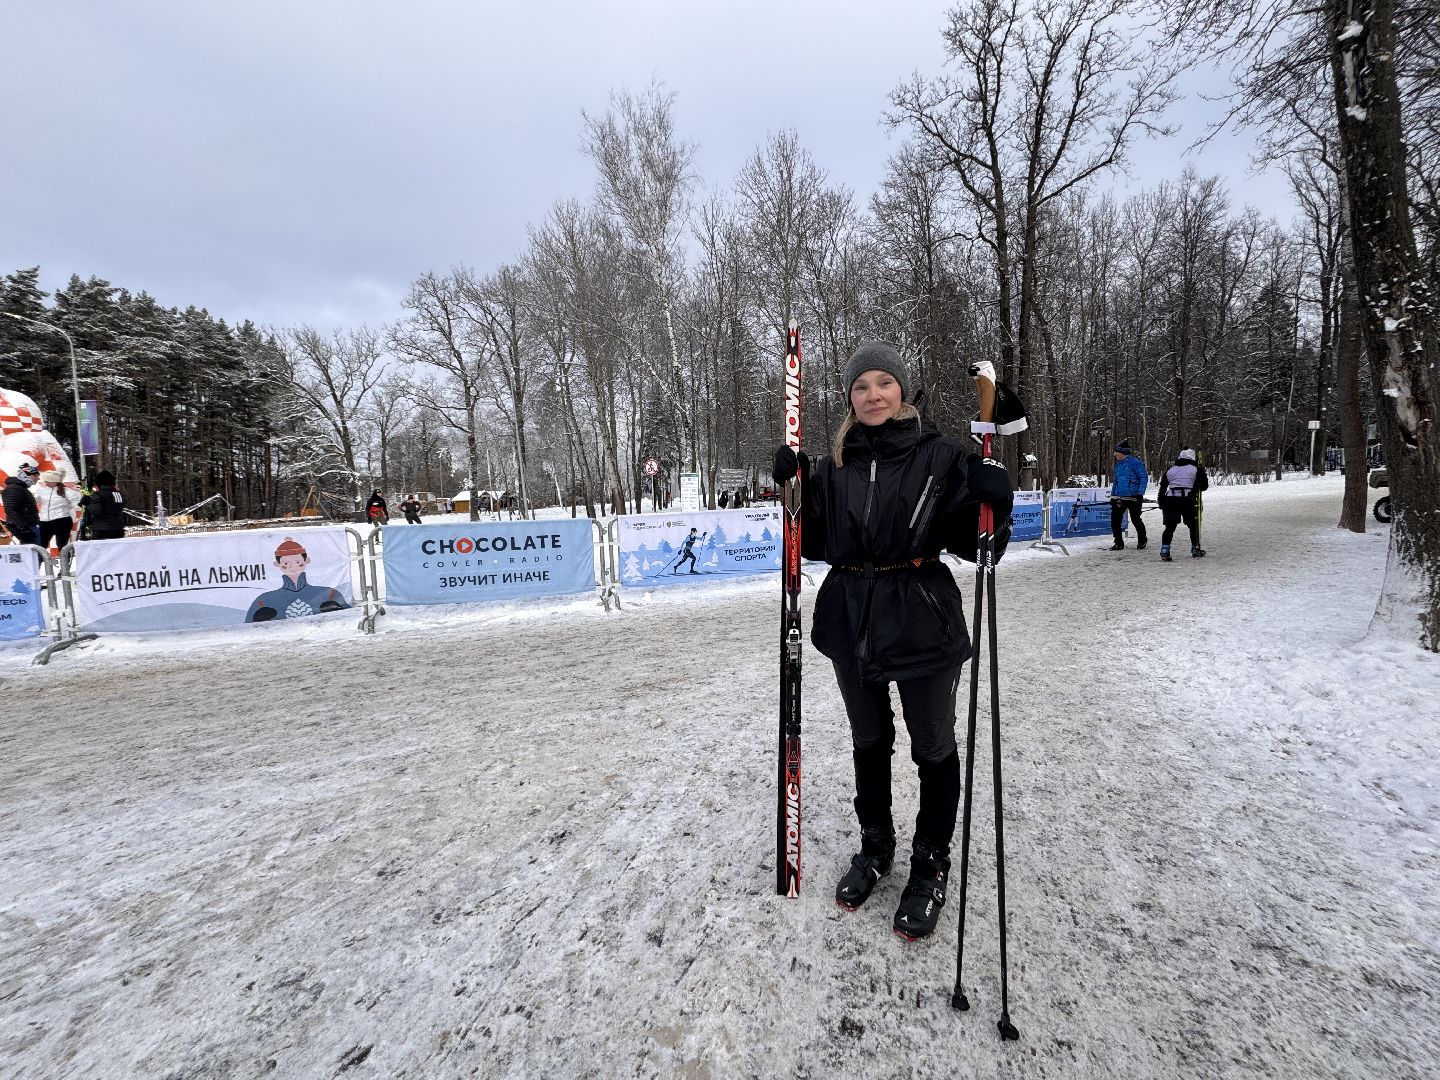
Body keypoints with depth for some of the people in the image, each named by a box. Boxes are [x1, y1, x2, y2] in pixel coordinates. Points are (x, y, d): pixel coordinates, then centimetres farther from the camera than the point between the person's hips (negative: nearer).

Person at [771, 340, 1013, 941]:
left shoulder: (941, 456, -7)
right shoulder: (836, 464, 4)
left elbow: (971, 543, -7)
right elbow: (816, 543, 5)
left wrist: (994, 501, -25)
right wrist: (794, 490, -7)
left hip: (924, 622, -3)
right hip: (851, 622, 4)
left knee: (933, 747, 12)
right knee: (868, 742, 20)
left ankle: (930, 866, 34)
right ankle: (875, 847, 43)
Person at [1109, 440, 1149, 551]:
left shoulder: (1135, 463, -10)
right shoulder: (1118, 464, 13)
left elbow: (1144, 478, -10)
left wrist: (1140, 493, -17)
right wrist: (1113, 495, 19)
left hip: (1133, 497, -7)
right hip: (1119, 498, 7)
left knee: (1135, 520, 3)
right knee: (1115, 521, 0)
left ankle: (1142, 542, 24)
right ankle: (1119, 543, 11)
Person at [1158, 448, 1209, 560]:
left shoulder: (1170, 470, 16)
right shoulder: (1196, 469, 6)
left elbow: (1162, 487, 13)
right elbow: (1204, 486, 7)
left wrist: (1161, 503, 16)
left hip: (1170, 500, 2)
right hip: (1188, 500, -2)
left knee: (1170, 526, 2)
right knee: (1193, 525, 15)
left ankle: (1164, 550, -11)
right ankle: (1195, 550, 23)